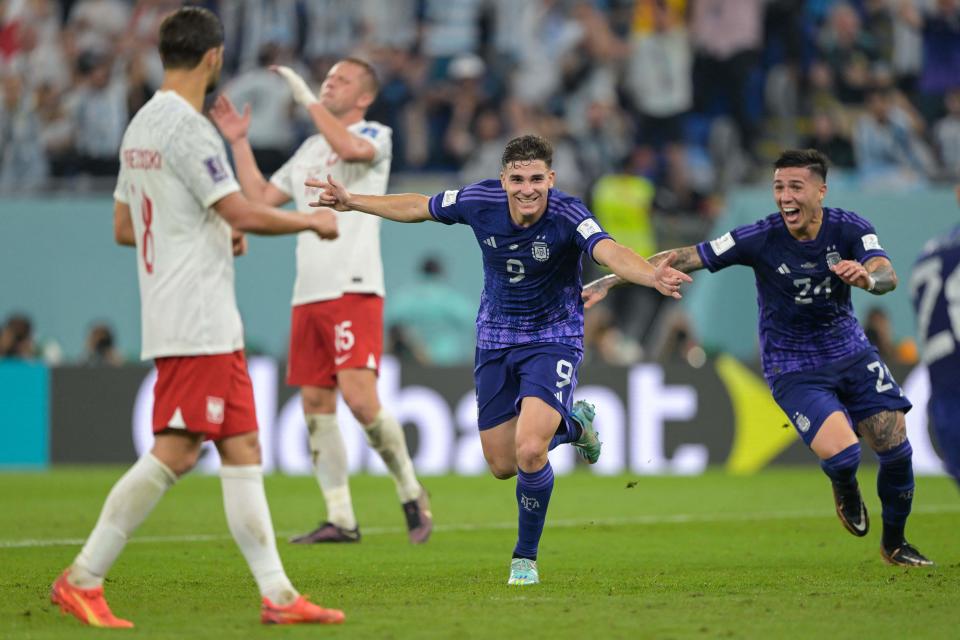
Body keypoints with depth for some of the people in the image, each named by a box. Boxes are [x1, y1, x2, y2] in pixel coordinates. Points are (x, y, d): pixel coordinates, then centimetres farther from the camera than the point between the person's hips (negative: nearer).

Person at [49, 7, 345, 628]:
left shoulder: (141, 126, 15)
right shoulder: (187, 128, -15)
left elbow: (124, 226, 22)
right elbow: (242, 212, -20)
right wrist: (312, 222, -5)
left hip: (212, 325, 10)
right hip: (197, 324, -10)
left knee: (242, 448, 7)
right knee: (174, 453, -10)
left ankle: (278, 594, 5)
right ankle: (82, 579, -5)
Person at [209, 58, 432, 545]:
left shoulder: (375, 135, 0)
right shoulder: (310, 149, 22)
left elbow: (350, 148, -24)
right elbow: (260, 197, 23)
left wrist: (306, 98, -19)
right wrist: (239, 143, 18)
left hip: (354, 289, -7)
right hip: (309, 295, 8)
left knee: (360, 398, -18)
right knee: (316, 406, 3)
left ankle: (411, 496, 0)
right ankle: (340, 519, 7)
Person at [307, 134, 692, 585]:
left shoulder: (567, 216, -26)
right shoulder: (480, 201, -14)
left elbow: (611, 253, -45)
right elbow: (418, 207, 5)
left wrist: (652, 276, -65)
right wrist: (353, 203, 9)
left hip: (553, 339, -4)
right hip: (496, 341, 4)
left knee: (529, 450, -24)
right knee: (502, 464, 9)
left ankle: (525, 556, 1)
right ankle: (572, 423, 41)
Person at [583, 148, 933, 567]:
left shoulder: (850, 229, -12)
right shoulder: (760, 239, -18)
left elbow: (888, 276, -26)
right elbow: (684, 259, -16)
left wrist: (868, 277, -51)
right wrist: (610, 282, -19)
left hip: (852, 355, 3)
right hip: (793, 370, -3)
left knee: (897, 450, -1)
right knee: (842, 454, -23)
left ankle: (894, 544, 26)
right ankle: (845, 490, 17)